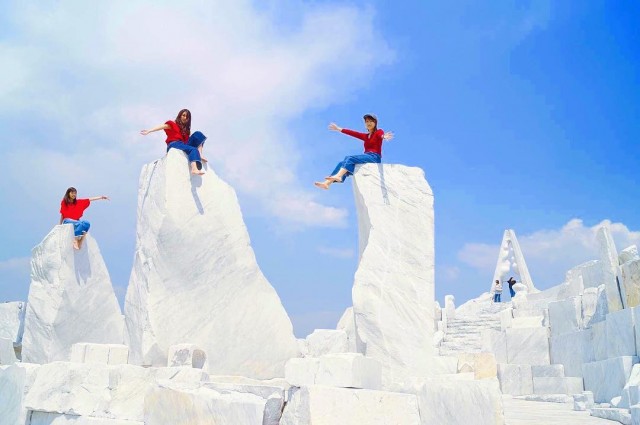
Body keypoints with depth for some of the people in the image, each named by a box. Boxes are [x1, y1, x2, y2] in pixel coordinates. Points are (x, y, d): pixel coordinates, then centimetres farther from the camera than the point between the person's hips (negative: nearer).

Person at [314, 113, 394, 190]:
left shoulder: (379, 132, 7)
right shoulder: (366, 136, 26)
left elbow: (381, 135, -16)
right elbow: (354, 133, 28)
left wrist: (384, 137, -41)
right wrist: (338, 129, 32)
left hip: (374, 158, -6)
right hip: (366, 158, 6)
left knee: (350, 158, -27)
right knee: (342, 163, -13)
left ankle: (338, 176, -50)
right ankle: (326, 183, -29)